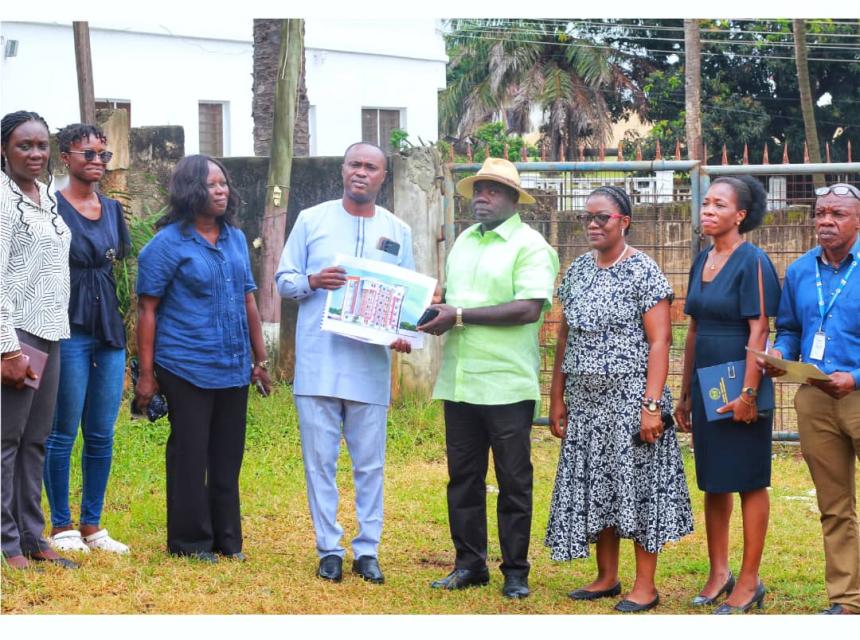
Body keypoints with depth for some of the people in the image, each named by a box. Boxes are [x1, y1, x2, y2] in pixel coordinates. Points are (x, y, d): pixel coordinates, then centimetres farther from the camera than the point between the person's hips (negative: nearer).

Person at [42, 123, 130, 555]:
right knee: (63, 433, -1)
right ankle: (61, 527, 7)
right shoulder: (52, 207, -6)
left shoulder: (112, 209, 13)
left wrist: (123, 337, 15)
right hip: (69, 331, -6)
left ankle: (92, 525, 16)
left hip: (109, 331, 6)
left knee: (102, 435, 8)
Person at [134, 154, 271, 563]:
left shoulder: (236, 239, 11)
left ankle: (226, 539, 19)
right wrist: (146, 373, -11)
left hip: (234, 371, 6)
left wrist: (260, 359, 16)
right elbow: (147, 310, -7)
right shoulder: (169, 243, -7)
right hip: (188, 370, -6)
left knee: (227, 458, 10)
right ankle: (190, 542, 9)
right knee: (190, 456, 0)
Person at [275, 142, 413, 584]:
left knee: (370, 464, 3)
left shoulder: (397, 232, 10)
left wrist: (405, 334, -7)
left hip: (371, 365, 1)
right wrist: (312, 282, -14)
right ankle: (328, 549, 9)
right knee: (320, 461, 1)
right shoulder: (312, 220, 6)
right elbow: (284, 281, 8)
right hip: (318, 361, -1)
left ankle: (367, 550, 11)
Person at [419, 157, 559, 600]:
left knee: (513, 481, 1)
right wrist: (435, 312, 3)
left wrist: (459, 316, -17)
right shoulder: (463, 242, 16)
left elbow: (529, 308, -18)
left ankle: (515, 571, 9)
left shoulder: (529, 245, -7)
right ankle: (469, 564, 18)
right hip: (458, 380, 7)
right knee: (463, 477, 10)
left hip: (507, 385, -7)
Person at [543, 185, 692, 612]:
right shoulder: (578, 271, 11)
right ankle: (606, 577, 19)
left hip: (630, 397, -6)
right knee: (595, 487, 9)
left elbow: (659, 341, -12)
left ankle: (645, 585, 3)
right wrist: (557, 398, 11)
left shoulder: (643, 272, -8)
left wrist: (652, 404, -18)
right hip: (585, 401, 6)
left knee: (637, 482, -3)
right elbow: (565, 338, 15)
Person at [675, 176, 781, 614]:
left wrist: (748, 392, -21)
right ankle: (718, 572, 21)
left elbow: (758, 330, -16)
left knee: (749, 481, 0)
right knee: (712, 482, 12)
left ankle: (749, 581, 5)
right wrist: (685, 393, 15)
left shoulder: (752, 262, -11)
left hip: (738, 383, -7)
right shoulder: (703, 261, 11)